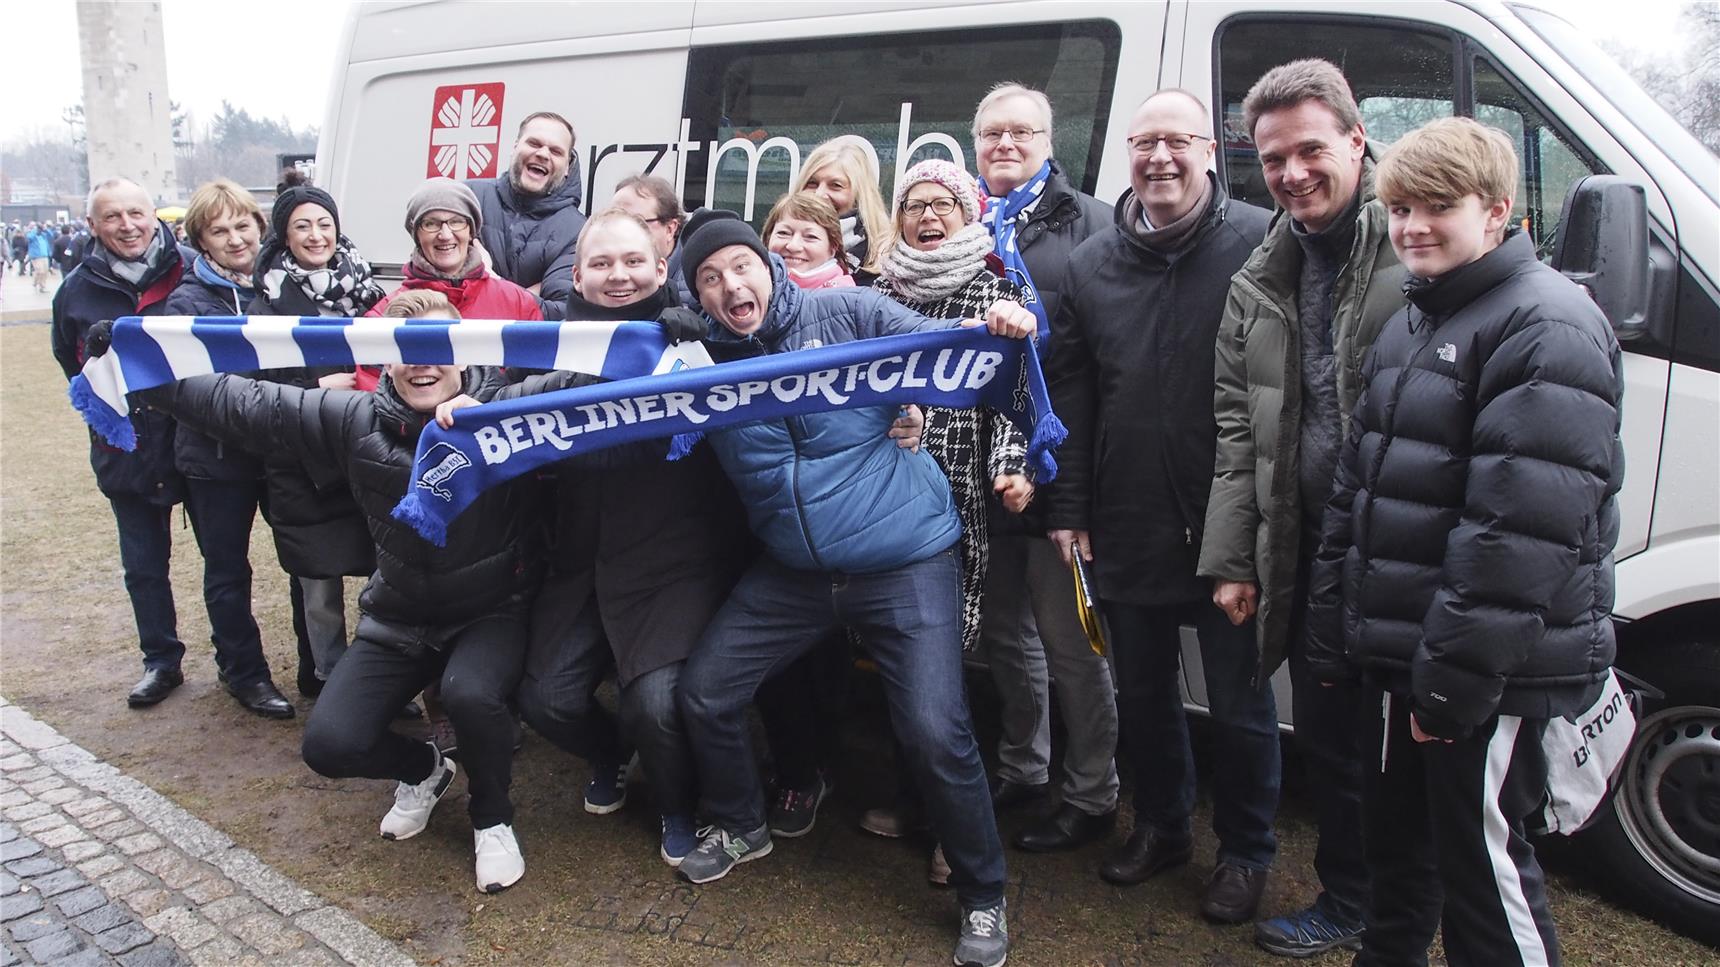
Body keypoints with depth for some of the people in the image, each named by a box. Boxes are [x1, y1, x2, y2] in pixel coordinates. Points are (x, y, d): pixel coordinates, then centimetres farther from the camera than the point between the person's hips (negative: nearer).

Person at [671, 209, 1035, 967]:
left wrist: (998, 329, -34)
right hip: (792, 573, 5)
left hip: (906, 561, -4)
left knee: (935, 732, -13)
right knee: (704, 693, 6)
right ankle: (740, 826, 37)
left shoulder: (846, 315, -6)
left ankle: (983, 896, 13)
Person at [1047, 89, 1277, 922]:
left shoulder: (1261, 245, -7)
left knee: (1239, 704, 10)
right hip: (1126, 529, 4)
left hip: (1230, 528, -4)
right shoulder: (1090, 265, 8)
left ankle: (1245, 851, 32)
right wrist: (1069, 505, 7)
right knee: (1141, 692, 19)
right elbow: (1068, 393, 10)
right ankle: (1159, 825, 41)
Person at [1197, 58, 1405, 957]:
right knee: (1328, 737, 17)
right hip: (1308, 552, 6)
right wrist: (1231, 557, 7)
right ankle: (1347, 902, 38)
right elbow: (1235, 428, 11)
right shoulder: (1260, 284, 10)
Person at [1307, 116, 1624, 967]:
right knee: (1395, 837, 21)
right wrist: (1332, 630, 14)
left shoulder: (1548, 327, -15)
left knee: (1483, 865, 2)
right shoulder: (1407, 327, 14)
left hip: (1494, 673, -8)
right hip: (1397, 657, 8)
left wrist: (1454, 676, -22)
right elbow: (1355, 488, 16)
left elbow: (1523, 525, -23)